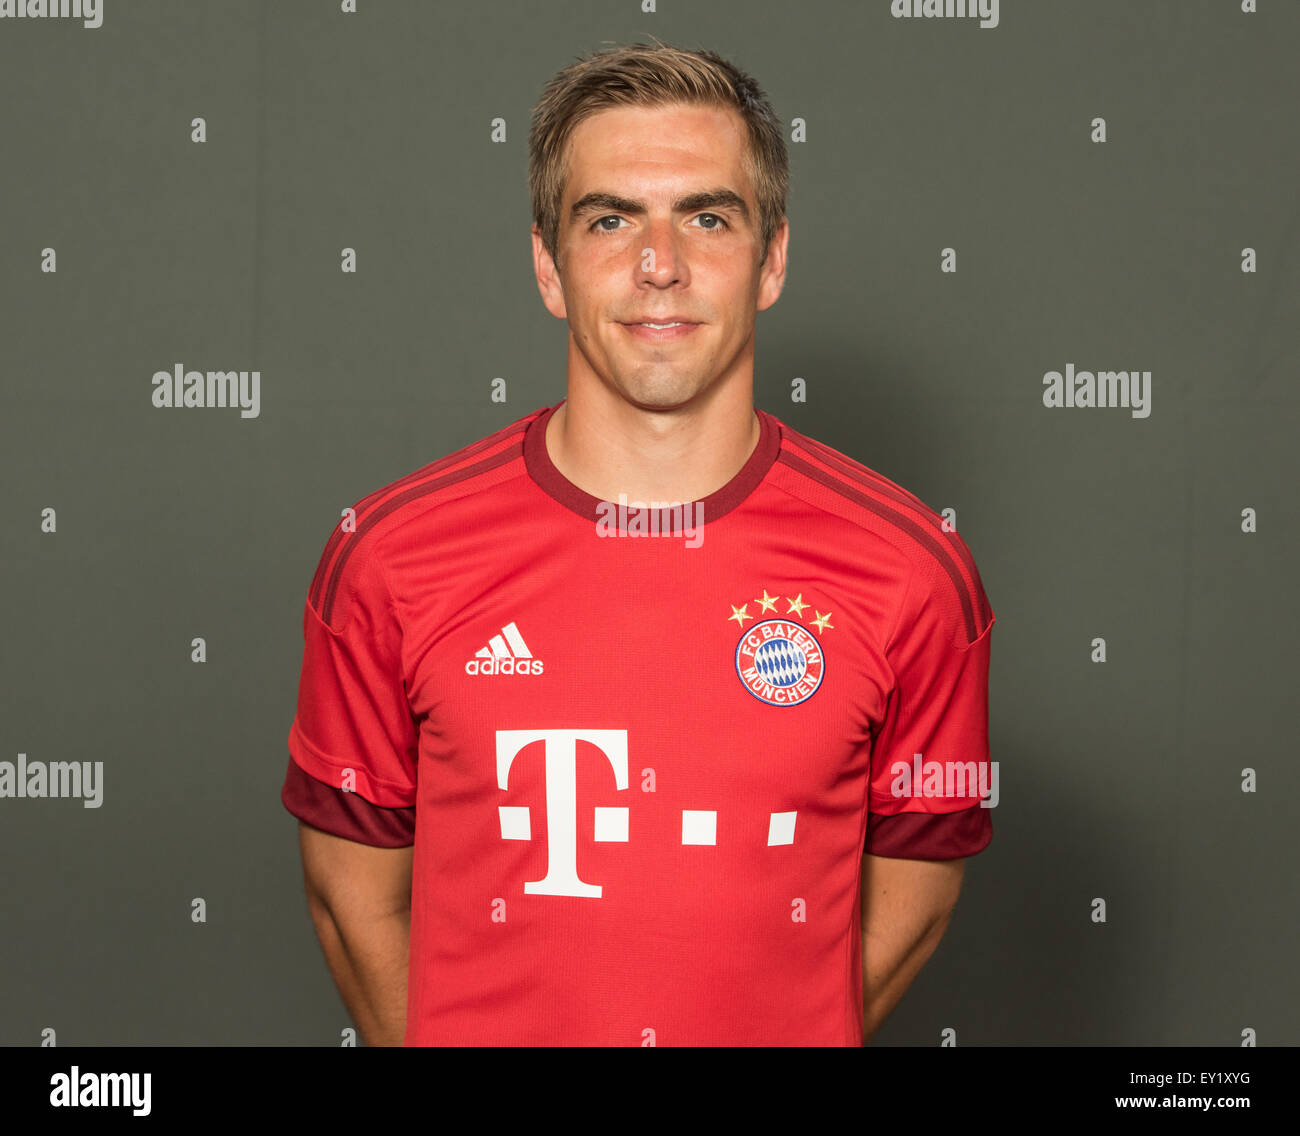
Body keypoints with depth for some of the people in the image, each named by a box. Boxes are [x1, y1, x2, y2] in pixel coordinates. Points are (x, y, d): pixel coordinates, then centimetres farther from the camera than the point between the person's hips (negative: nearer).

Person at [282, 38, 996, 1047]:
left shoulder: (912, 571, -12)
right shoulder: (388, 557, -12)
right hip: (477, 1028, 0)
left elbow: (915, 883, -2)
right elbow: (353, 881, -3)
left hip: (788, 1031, 0)